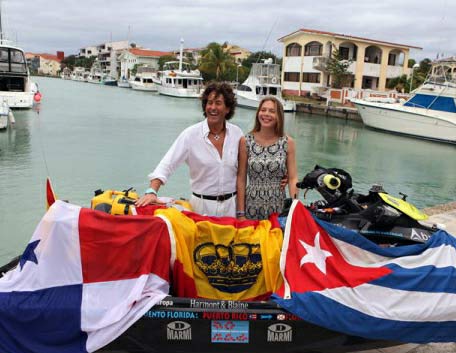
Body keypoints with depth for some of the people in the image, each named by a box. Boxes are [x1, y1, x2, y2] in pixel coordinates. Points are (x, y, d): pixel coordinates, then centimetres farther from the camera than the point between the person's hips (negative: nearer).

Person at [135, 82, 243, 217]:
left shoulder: (237, 134, -2)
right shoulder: (191, 134, -10)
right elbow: (167, 164, -15)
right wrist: (152, 191, -28)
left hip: (231, 204, 2)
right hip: (202, 204, -2)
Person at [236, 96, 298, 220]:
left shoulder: (288, 143, -2)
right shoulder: (246, 141, -4)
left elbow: (292, 178, -2)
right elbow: (241, 179, -2)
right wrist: (240, 213, -4)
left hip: (278, 208, 1)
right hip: (251, 207, 0)